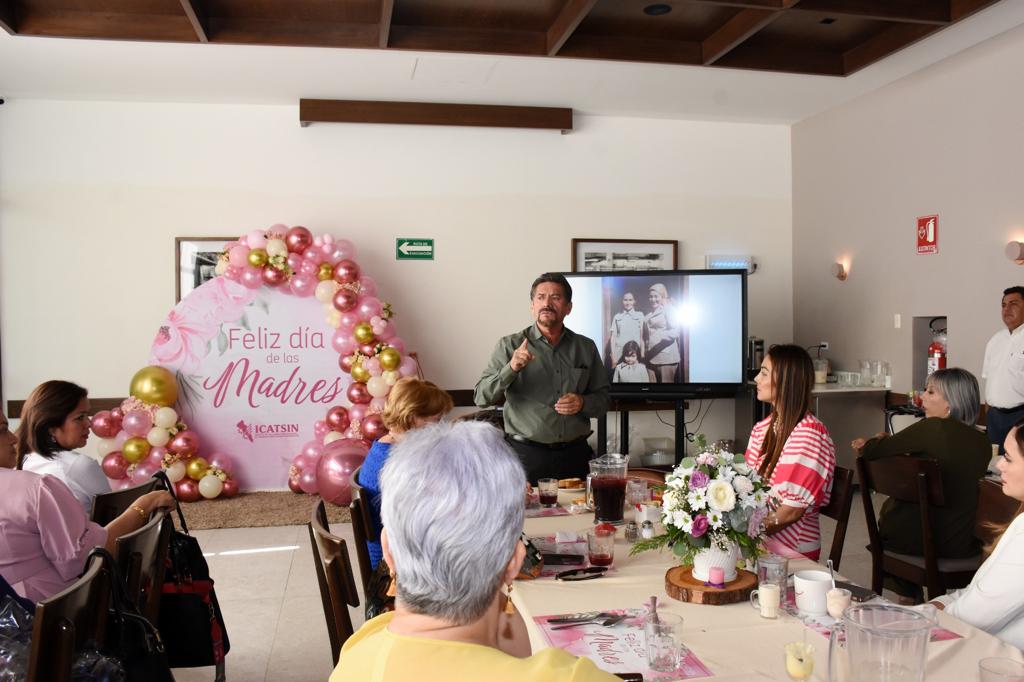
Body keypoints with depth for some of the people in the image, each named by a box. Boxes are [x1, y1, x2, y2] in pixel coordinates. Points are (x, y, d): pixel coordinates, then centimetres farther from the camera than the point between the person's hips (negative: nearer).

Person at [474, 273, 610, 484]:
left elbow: (602, 400, 13)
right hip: (527, 456, -2)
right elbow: (481, 398, -7)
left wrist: (583, 403, -9)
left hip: (575, 455, 3)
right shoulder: (510, 346, 0)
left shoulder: (586, 348, 8)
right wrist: (511, 369, -21)